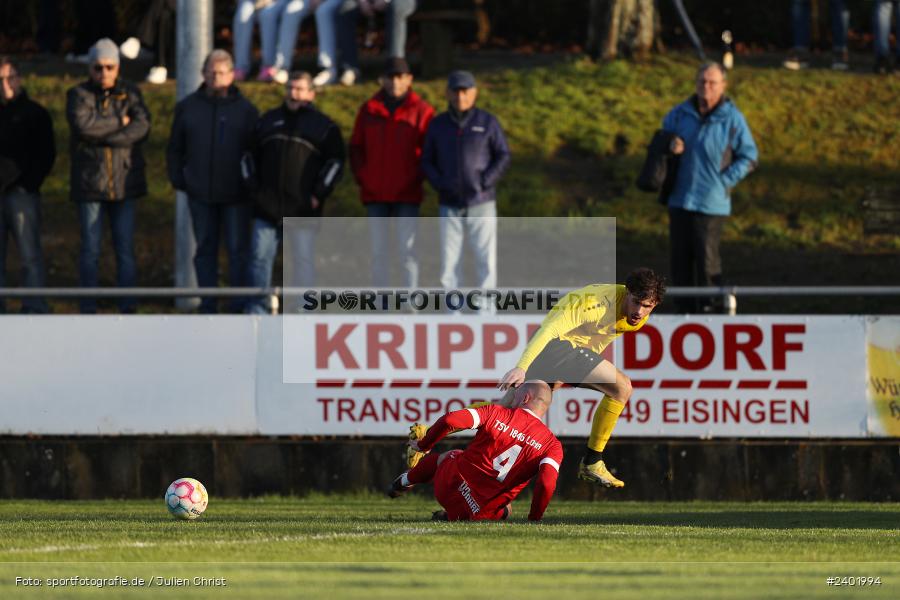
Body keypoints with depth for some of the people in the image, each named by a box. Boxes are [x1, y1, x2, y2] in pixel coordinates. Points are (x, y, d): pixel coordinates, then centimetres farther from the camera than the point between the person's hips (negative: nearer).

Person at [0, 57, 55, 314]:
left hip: (22, 193, -4)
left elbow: (47, 155, 2)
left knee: (30, 255, -7)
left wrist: (28, 183, -9)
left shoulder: (35, 114, 5)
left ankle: (34, 309, -7)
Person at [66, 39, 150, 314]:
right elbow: (83, 123, -18)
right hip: (89, 184, -2)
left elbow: (142, 126, -9)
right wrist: (119, 122, -11)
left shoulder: (130, 93, 7)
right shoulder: (78, 95, 2)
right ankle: (88, 309, 5)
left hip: (125, 183, 2)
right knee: (90, 249, 1)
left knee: (125, 247, 3)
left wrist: (101, 135, -15)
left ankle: (127, 306, 7)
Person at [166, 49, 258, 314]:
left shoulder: (245, 109, 1)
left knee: (238, 250, -1)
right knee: (205, 250, 8)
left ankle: (239, 307, 4)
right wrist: (177, 179, 3)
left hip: (236, 194, -2)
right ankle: (207, 307, 14)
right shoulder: (188, 107, 7)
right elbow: (175, 148, 14)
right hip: (201, 193, 2)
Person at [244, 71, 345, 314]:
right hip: (266, 207, 3)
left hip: (302, 210, -3)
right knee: (260, 258, 0)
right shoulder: (268, 121, 15)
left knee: (304, 261, -1)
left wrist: (319, 194, -6)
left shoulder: (323, 126, 4)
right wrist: (251, 186, 10)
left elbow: (335, 161, 2)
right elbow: (251, 155, 21)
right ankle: (257, 311, 5)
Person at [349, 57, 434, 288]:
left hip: (407, 196, -3)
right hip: (375, 195, 3)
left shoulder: (421, 111, 0)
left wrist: (416, 178, -7)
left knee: (407, 250, -5)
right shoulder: (369, 109, 9)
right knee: (378, 252, 5)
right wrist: (362, 177, 3)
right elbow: (356, 147, 13)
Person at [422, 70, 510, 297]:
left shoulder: (488, 122, -1)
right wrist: (439, 184, -7)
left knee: (486, 259, -6)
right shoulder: (438, 124, 6)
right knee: (449, 262, 0)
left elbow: (503, 157, -1)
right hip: (450, 207, 2)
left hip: (482, 204, -2)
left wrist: (484, 183, -13)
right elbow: (427, 161, 10)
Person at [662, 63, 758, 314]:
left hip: (711, 203, -4)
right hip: (679, 199, 4)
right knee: (681, 257, 7)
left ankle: (710, 309, 1)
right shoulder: (680, 114, 7)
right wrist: (670, 148, -3)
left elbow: (749, 157, 2)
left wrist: (724, 181, -7)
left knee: (707, 258, -7)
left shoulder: (732, 119, -4)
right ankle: (685, 309, 15)